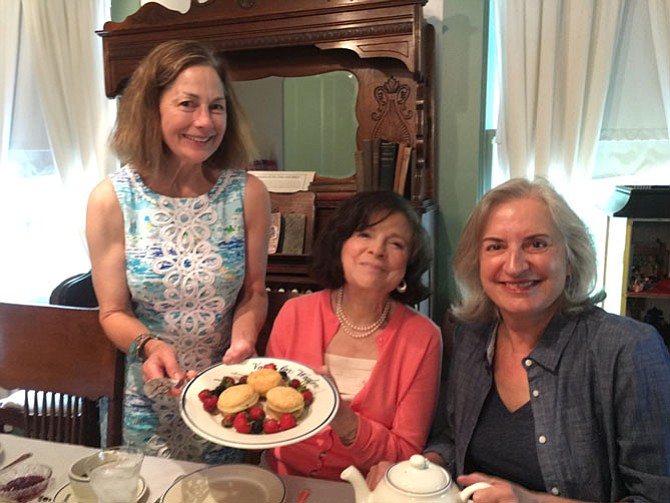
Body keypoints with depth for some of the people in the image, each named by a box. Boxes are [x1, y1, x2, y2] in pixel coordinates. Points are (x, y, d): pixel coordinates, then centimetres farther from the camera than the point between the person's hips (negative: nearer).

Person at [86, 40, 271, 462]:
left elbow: (254, 294, -3)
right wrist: (150, 345, -27)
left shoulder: (248, 194, -13)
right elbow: (114, 312, -8)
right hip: (152, 396, -1)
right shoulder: (112, 200, -14)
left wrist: (243, 337, -22)